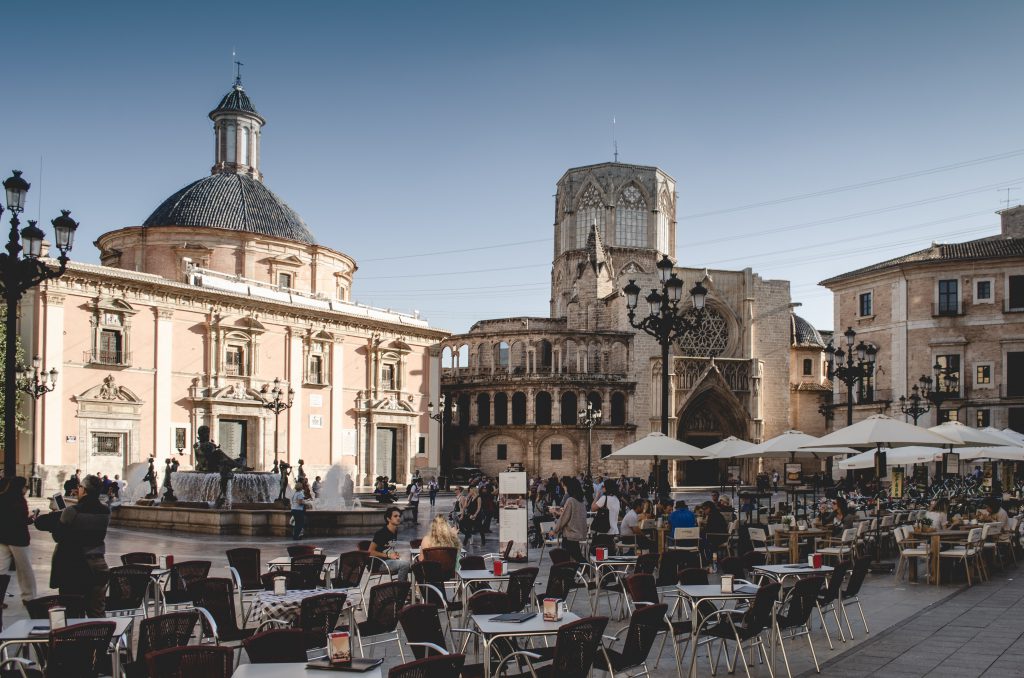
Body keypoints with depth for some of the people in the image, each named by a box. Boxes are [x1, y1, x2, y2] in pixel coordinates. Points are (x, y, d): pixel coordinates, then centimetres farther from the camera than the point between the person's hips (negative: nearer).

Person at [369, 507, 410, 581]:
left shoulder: (395, 532, 11)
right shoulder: (380, 533, -14)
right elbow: (371, 551, -16)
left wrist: (395, 553, 4)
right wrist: (388, 555, -16)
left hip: (390, 560, 9)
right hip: (380, 563, -9)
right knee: (405, 564, -26)